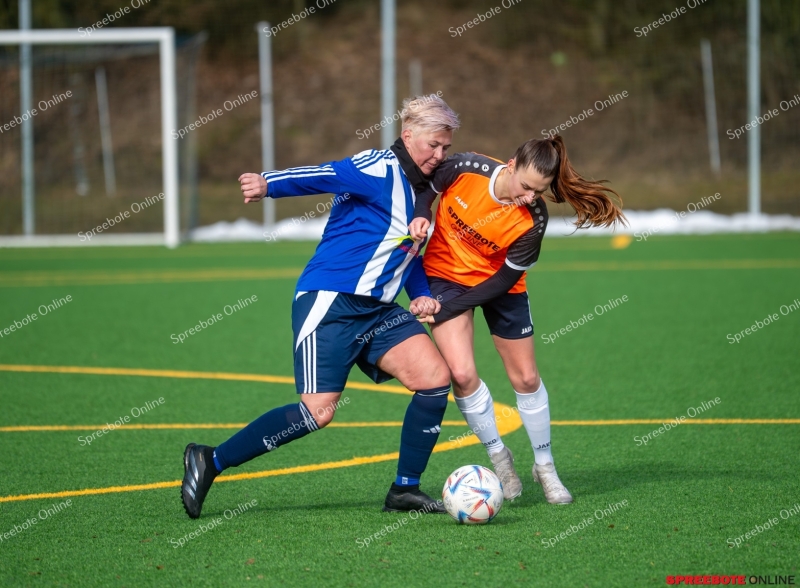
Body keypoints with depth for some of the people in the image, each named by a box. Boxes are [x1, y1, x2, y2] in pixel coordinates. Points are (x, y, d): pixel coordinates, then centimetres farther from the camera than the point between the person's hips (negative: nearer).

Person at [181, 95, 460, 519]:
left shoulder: (418, 189, 18)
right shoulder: (379, 169, -9)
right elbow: (323, 176, -25)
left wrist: (421, 294, 12)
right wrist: (269, 184, -43)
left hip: (377, 310, 9)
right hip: (330, 302, -9)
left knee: (435, 377, -8)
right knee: (319, 411, -16)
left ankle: (405, 490, 3)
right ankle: (209, 461, -3)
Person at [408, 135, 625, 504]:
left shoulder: (533, 221, -26)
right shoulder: (465, 169, -26)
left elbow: (504, 280, -20)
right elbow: (427, 186, -3)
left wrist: (445, 308, -23)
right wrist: (420, 216, -23)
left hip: (498, 285, 0)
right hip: (446, 275, 0)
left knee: (526, 377, 6)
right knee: (462, 373, -15)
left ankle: (545, 466, 27)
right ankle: (498, 456, 8)